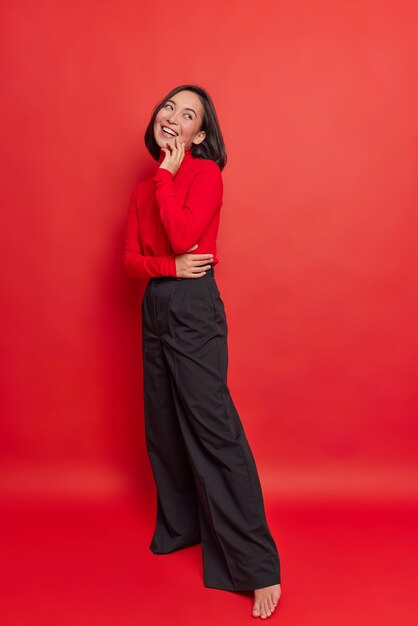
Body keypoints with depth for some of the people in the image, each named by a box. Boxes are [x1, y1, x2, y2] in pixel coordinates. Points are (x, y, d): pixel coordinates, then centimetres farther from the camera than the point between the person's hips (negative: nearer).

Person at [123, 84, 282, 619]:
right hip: (155, 307, 7)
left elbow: (184, 237, -19)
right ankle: (181, 528, 32)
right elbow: (130, 258, 7)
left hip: (194, 308, -7)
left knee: (212, 428, -9)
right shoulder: (144, 188, 15)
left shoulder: (206, 172, -4)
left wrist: (166, 175, -9)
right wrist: (169, 266, -12)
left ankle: (258, 567, 0)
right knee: (164, 426, 12)